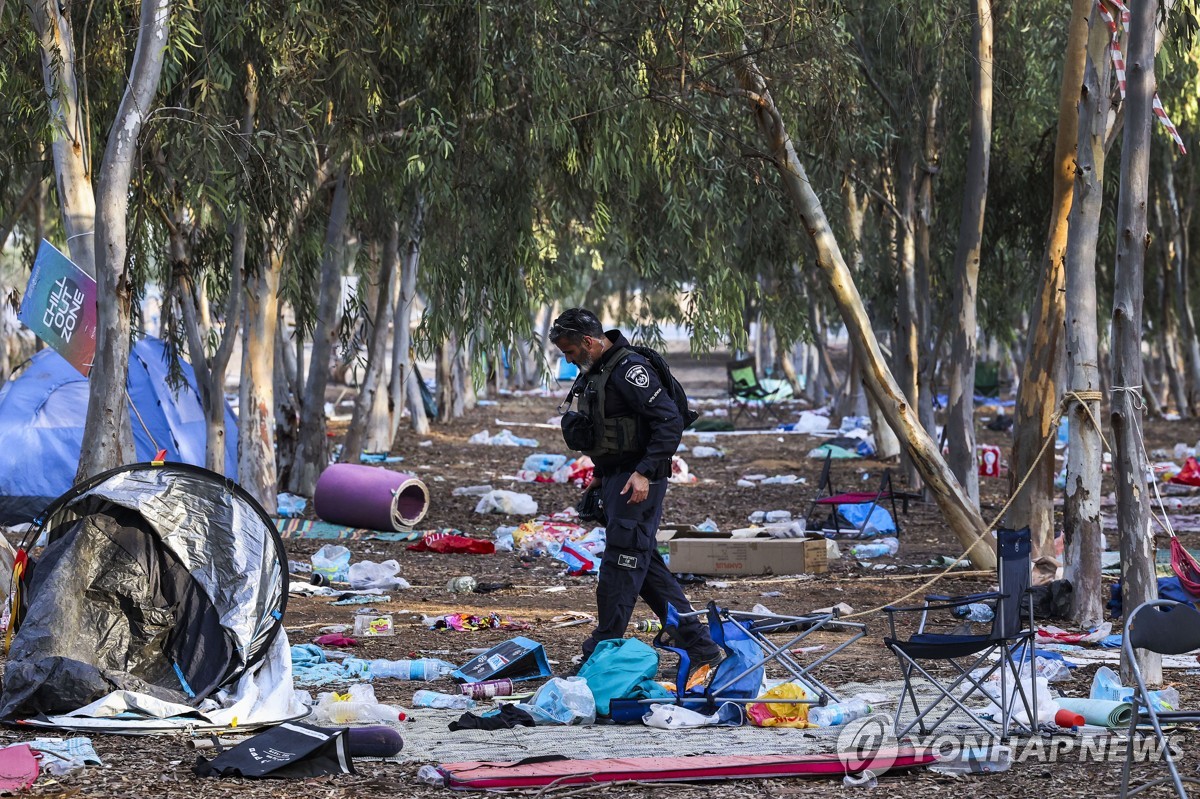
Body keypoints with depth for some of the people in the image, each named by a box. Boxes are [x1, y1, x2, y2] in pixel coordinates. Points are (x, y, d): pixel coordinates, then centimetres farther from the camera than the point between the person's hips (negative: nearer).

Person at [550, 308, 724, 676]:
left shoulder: (629, 369, -16)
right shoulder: (594, 372, 15)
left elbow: (670, 422, -21)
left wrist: (644, 472, -24)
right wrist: (599, 474, 19)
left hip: (638, 482, -11)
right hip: (614, 478, 11)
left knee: (622, 562, -8)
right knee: (647, 566, 9)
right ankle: (701, 648, 12)